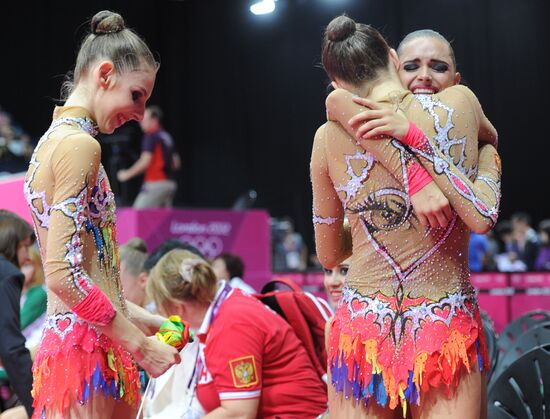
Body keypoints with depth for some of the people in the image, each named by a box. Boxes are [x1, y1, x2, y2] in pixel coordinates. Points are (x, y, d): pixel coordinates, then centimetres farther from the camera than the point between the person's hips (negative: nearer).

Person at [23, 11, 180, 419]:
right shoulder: (79, 144, -12)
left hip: (62, 343, 10)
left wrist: (138, 317, 19)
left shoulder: (53, 139, 17)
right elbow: (63, 274, -20)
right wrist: (139, 343, -14)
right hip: (86, 350, -10)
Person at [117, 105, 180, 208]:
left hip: (155, 183, -9)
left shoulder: (151, 137, -8)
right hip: (170, 183, 9)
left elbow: (145, 161, -15)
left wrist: (128, 174, -6)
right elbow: (176, 163, 18)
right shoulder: (167, 137, 16)